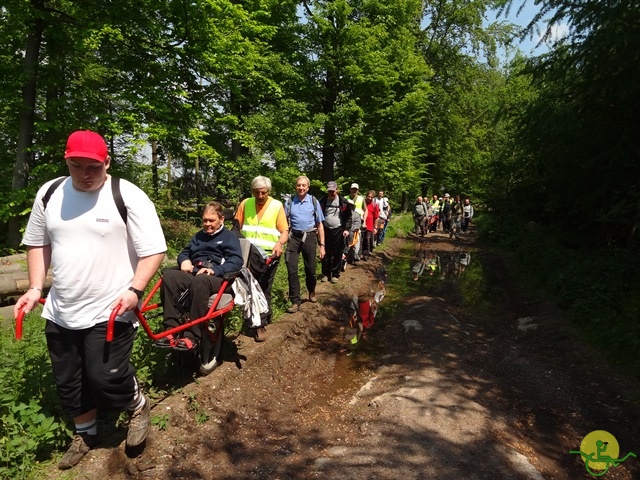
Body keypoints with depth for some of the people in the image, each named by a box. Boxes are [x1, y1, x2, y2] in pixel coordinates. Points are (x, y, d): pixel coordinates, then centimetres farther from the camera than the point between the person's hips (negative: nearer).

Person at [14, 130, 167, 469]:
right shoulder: (48, 193, 4)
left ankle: (139, 407, 28)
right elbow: (38, 243, 14)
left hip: (110, 312, -6)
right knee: (67, 383, 17)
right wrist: (35, 288, 4)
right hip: (59, 313, 6)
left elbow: (154, 250, -12)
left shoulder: (128, 196, -13)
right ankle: (85, 435, 43)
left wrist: (134, 290, -23)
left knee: (106, 378, -6)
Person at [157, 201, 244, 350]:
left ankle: (192, 336, -37)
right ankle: (171, 329, -30)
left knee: (199, 281, -41)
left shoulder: (230, 237, 9)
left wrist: (215, 269, -21)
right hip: (194, 272, 6)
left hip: (217, 277, -6)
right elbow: (184, 252, 31)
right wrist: (184, 260, 5)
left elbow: (237, 261, -6)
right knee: (169, 275, -27)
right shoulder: (199, 236, 29)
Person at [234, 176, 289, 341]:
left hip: (269, 255, -2)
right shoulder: (245, 204, 5)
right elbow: (237, 227, 8)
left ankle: (261, 324, 12)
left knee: (264, 289, 4)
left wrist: (279, 243, -23)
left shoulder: (277, 205, -2)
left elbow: (284, 231, -4)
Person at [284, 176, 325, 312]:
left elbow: (319, 225, 3)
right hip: (294, 237, 0)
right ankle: (295, 301, 7)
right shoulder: (290, 202, 0)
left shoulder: (313, 202, -1)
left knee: (310, 269, 12)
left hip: (309, 237, 0)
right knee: (292, 270, -3)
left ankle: (312, 292, 40)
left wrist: (322, 245, 0)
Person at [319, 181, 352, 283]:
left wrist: (347, 229, -6)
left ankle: (335, 274, 14)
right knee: (325, 253, 7)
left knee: (337, 254, 3)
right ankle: (326, 274, 19)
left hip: (338, 230, -2)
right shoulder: (322, 201, 1)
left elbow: (348, 216, 2)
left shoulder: (343, 202, -3)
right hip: (325, 230, 2)